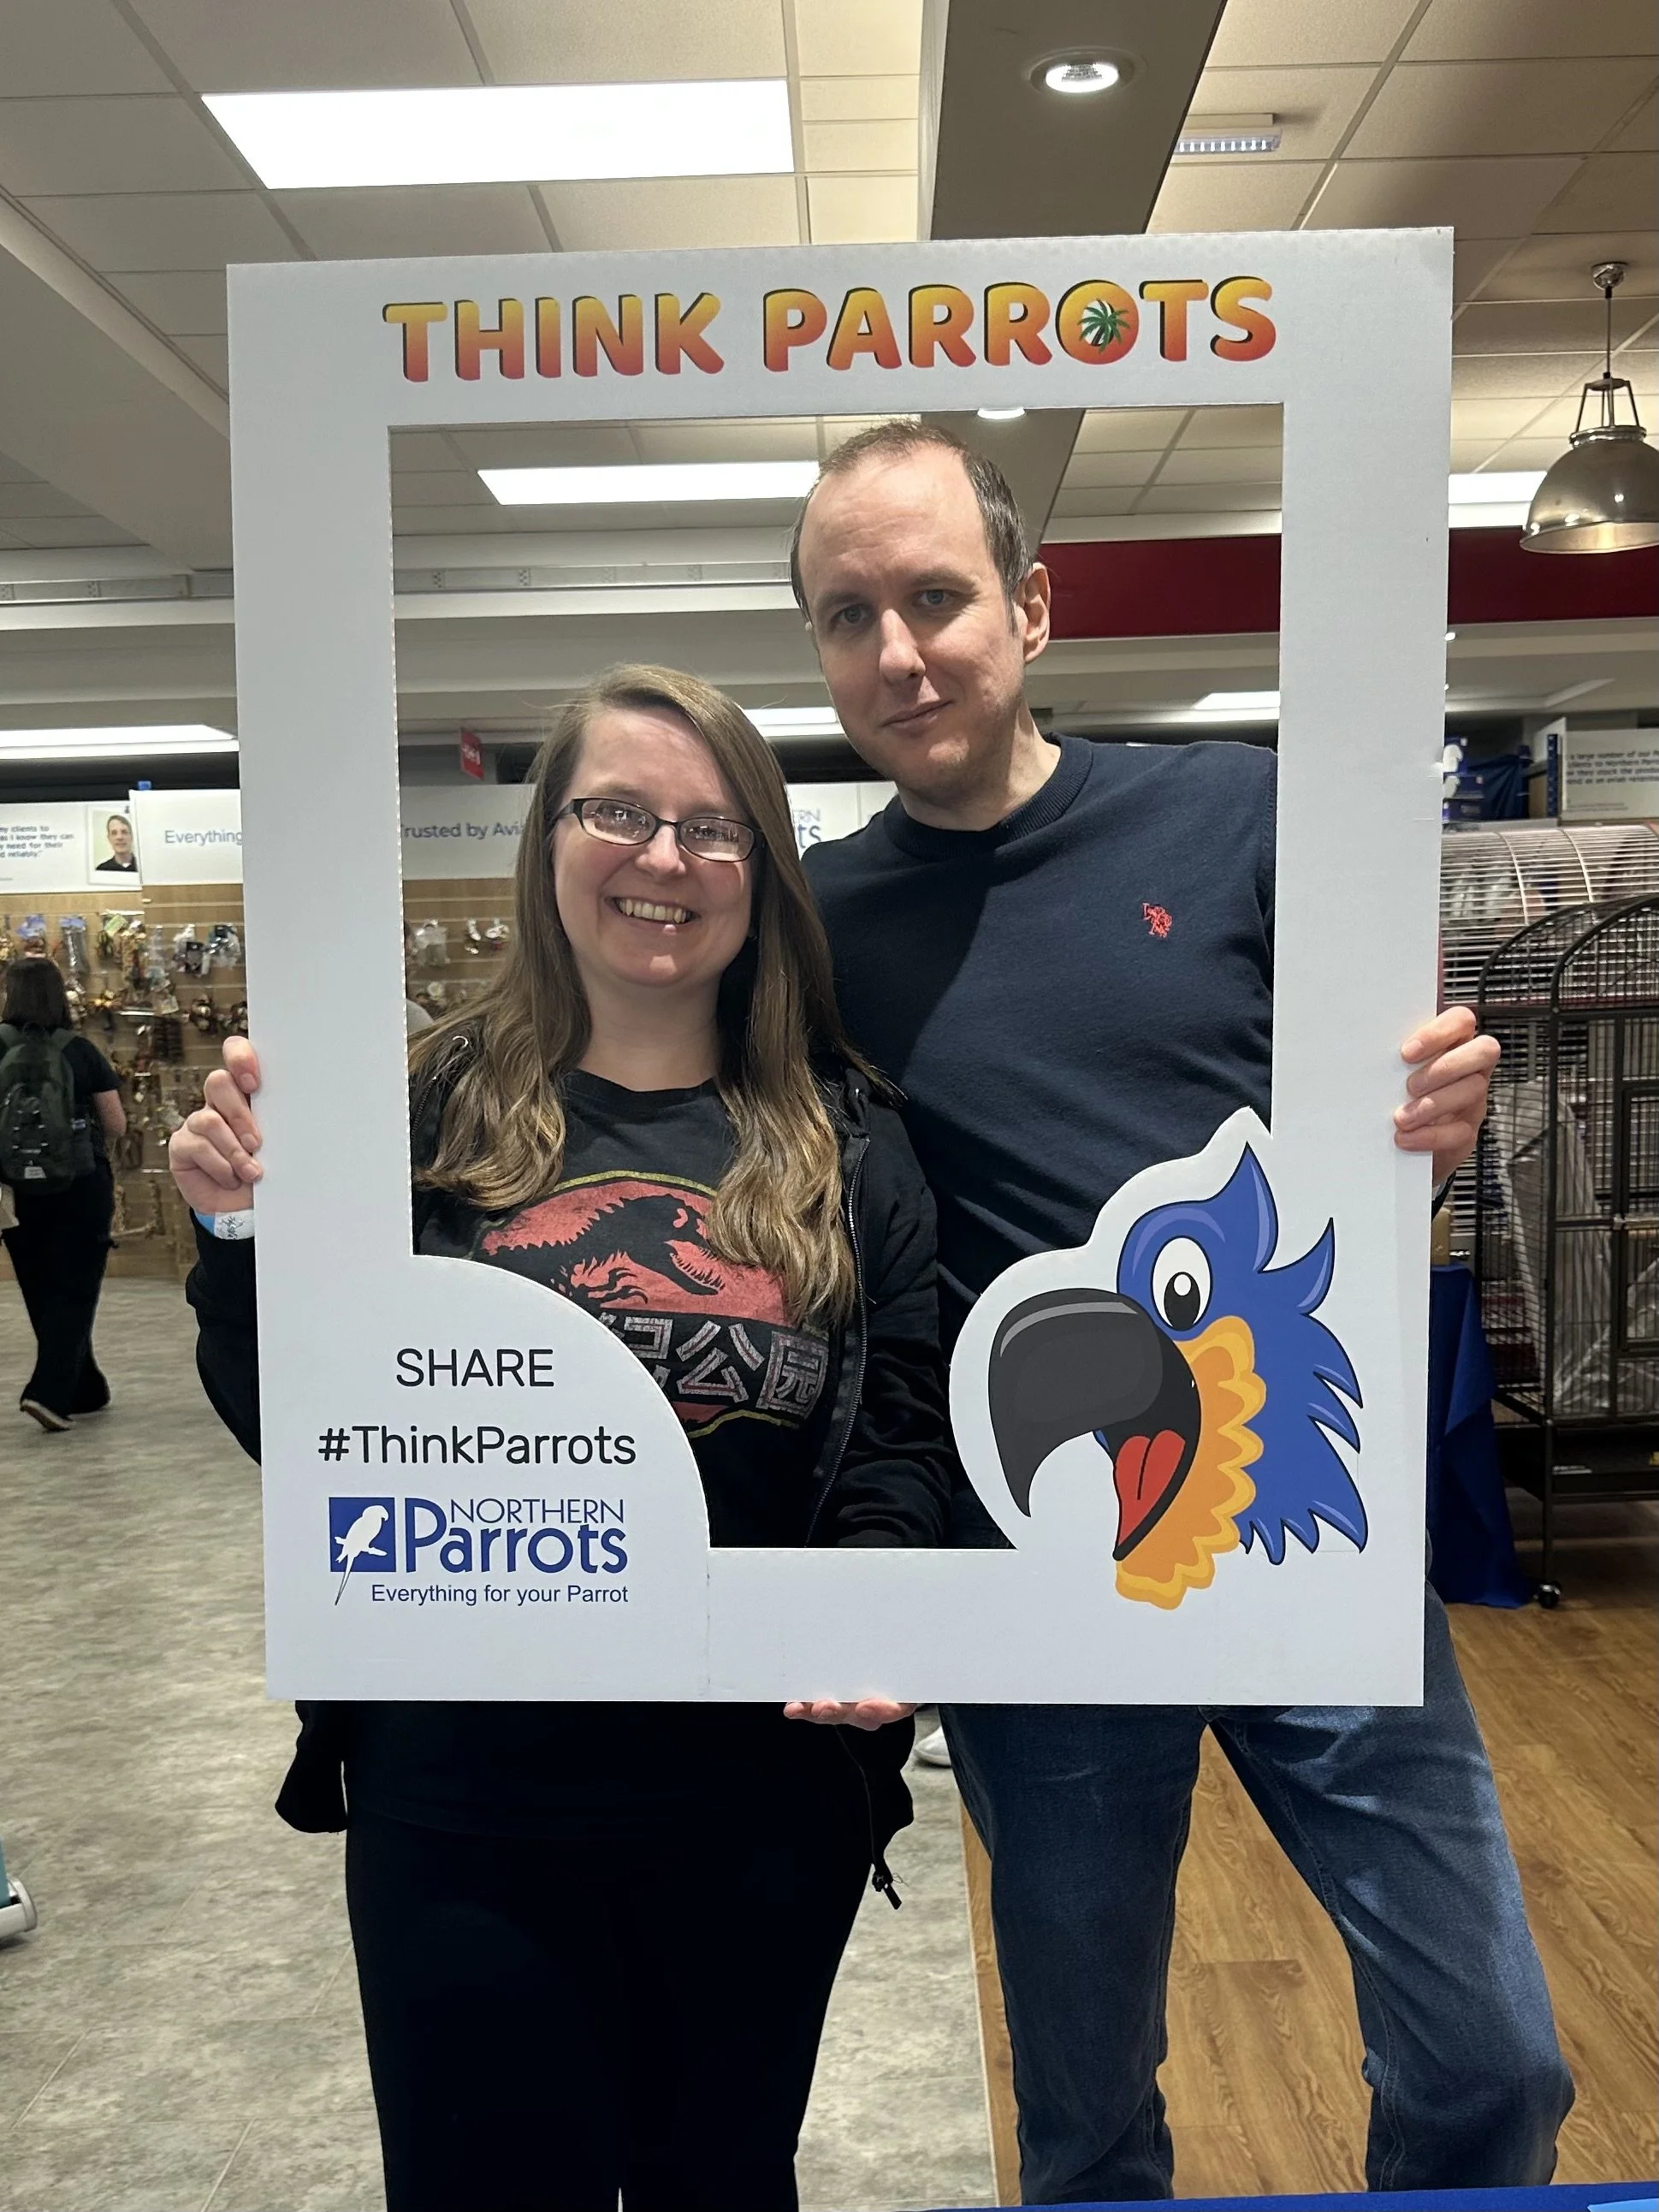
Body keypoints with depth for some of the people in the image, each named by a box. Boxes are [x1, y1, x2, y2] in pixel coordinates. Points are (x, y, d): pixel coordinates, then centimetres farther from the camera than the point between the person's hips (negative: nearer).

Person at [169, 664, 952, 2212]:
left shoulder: (845, 1147, -1)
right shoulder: (436, 1110, -3)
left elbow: (901, 1438, 0)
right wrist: (246, 1239, -15)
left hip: (760, 1786, 1)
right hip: (465, 1788, -1)